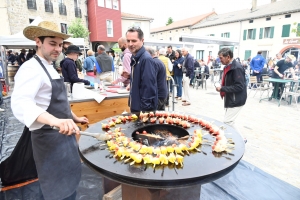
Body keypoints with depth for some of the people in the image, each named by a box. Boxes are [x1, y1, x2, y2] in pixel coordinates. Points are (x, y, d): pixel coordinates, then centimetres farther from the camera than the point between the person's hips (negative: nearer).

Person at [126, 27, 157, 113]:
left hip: (144, 109, -9)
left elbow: (149, 89, -23)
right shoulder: (135, 58, 8)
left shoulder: (146, 59, -20)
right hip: (136, 107, 9)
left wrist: (144, 109, -21)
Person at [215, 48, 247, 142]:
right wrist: (222, 87, 2)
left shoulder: (237, 68, -20)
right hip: (230, 99, 10)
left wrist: (222, 88, -21)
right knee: (229, 121, 16)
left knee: (228, 122, -7)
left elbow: (239, 86, -25)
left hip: (236, 101, -10)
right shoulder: (228, 66, 9)